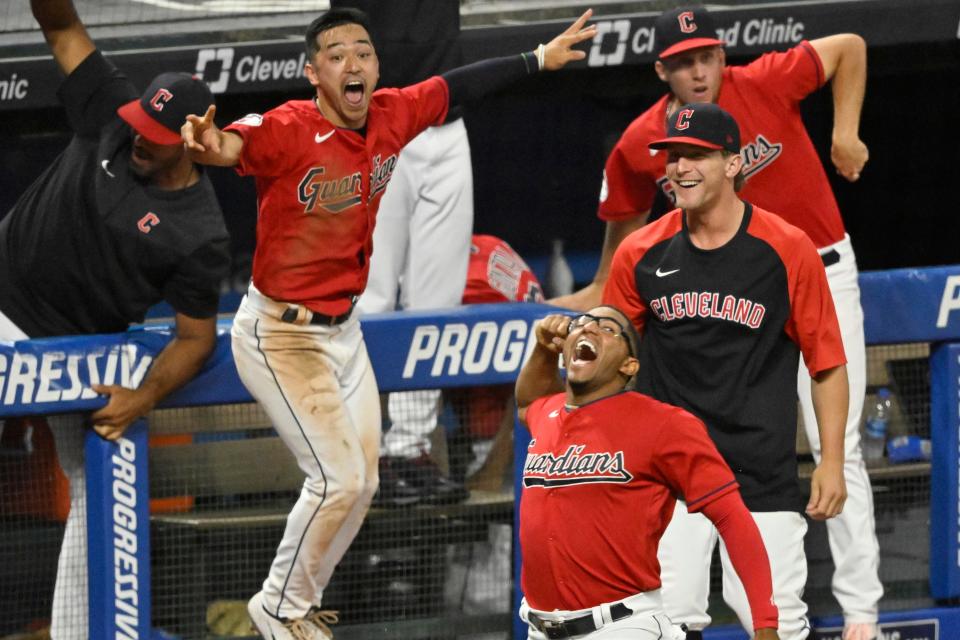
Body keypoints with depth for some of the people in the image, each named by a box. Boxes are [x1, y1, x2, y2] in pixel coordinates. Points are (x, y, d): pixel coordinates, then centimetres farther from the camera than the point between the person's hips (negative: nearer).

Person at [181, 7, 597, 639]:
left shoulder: (392, 117, -6)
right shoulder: (289, 130, -26)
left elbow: (460, 86, 10)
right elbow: (237, 144, -46)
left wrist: (538, 59, 21)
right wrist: (209, 147, -70)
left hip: (343, 329, 8)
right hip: (281, 336, -8)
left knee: (361, 482, 15)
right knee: (340, 479, -11)